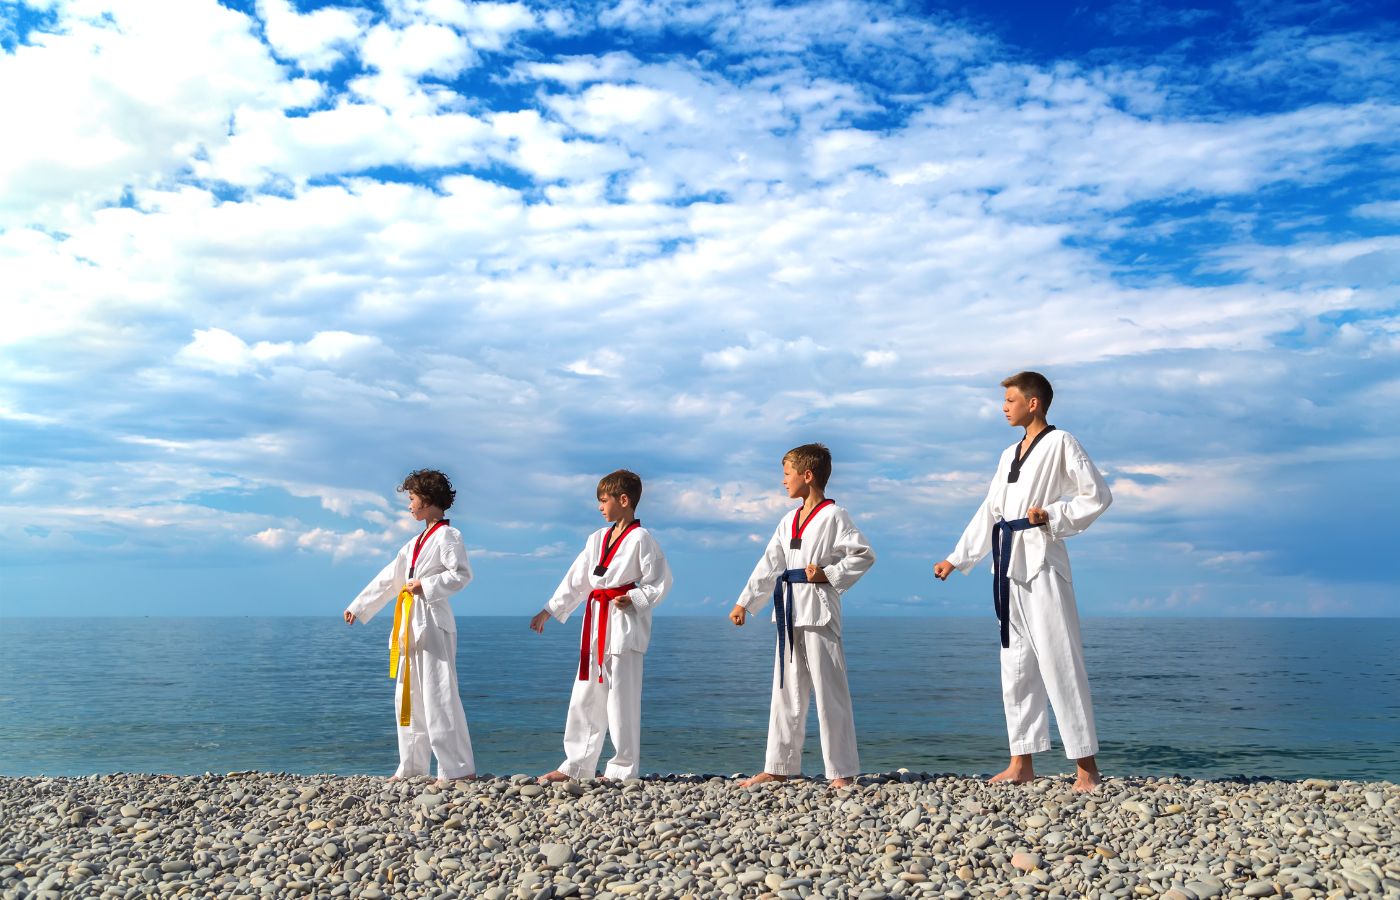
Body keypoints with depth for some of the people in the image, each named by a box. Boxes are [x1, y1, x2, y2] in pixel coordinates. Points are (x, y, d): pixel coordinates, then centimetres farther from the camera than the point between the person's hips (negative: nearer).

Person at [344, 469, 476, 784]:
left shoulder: (447, 535, -7)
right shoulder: (416, 543, 20)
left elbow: (461, 574, -16)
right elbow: (388, 579, 22)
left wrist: (425, 586, -17)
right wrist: (358, 607, 22)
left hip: (434, 624, -10)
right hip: (410, 626, 10)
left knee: (438, 697, -10)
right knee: (408, 696, 13)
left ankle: (459, 768, -6)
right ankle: (412, 767, 23)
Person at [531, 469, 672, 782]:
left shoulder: (640, 538, -8)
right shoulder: (597, 538, 14)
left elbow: (661, 582, -7)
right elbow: (576, 580, 14)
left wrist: (632, 599, -16)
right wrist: (549, 610, 11)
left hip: (624, 627, -8)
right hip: (595, 622, 8)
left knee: (622, 698, -3)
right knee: (585, 696, 12)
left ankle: (623, 769, 8)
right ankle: (576, 765, 21)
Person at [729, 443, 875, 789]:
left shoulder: (833, 516, -7)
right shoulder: (788, 521, 15)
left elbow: (864, 555, -9)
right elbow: (769, 565, 15)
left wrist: (828, 575, -15)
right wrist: (745, 603, 10)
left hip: (818, 610, -8)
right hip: (790, 611, 8)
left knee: (828, 691, -3)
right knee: (786, 691, 13)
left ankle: (842, 771, 6)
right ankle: (778, 767, 22)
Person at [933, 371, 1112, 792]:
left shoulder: (1060, 444, -3)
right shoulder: (1009, 455, 19)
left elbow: (1098, 496, -6)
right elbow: (989, 512, 21)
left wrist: (1052, 515, -15)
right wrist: (956, 559, 18)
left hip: (1042, 564, -8)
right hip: (1010, 567, 8)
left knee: (1059, 663, -8)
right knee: (1016, 666, 10)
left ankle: (1086, 766, -1)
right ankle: (1021, 763, 17)